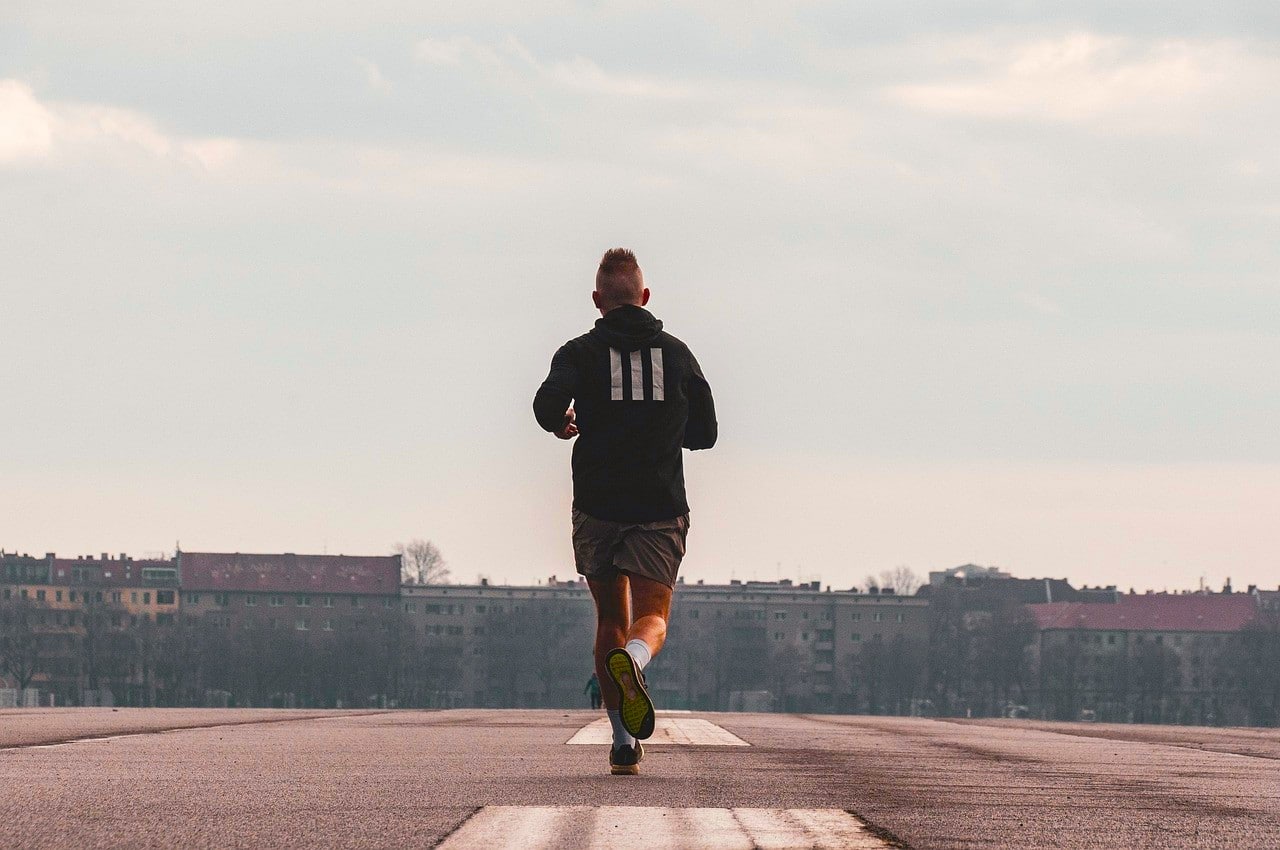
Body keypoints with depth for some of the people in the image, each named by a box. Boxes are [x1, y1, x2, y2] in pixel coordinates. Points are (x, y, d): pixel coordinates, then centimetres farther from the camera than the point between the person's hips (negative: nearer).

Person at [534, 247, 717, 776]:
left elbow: (549, 405, -16)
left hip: (597, 508, 0)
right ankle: (632, 659, -43)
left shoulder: (581, 352, 2)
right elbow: (704, 433, 13)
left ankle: (624, 742, 8)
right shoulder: (676, 353, 9)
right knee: (651, 618, -5)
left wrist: (562, 425, 8)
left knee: (610, 619, 14)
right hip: (660, 509, 0)